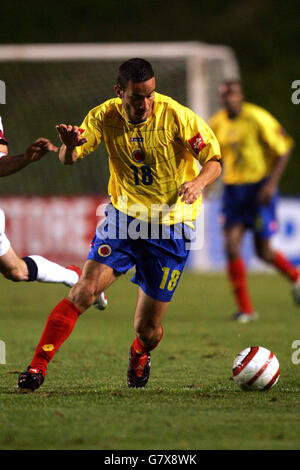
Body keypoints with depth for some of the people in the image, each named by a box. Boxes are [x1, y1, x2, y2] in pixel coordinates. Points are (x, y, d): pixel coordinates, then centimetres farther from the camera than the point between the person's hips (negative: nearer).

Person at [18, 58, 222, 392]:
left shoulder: (177, 117, -16)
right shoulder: (105, 117, -8)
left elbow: (214, 162, -8)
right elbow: (69, 160, -9)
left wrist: (198, 182, -31)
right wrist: (70, 145, -34)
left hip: (171, 226, -2)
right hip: (123, 215, 2)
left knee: (147, 329, 2)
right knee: (84, 291, -21)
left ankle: (139, 354, 40)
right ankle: (37, 367, -14)